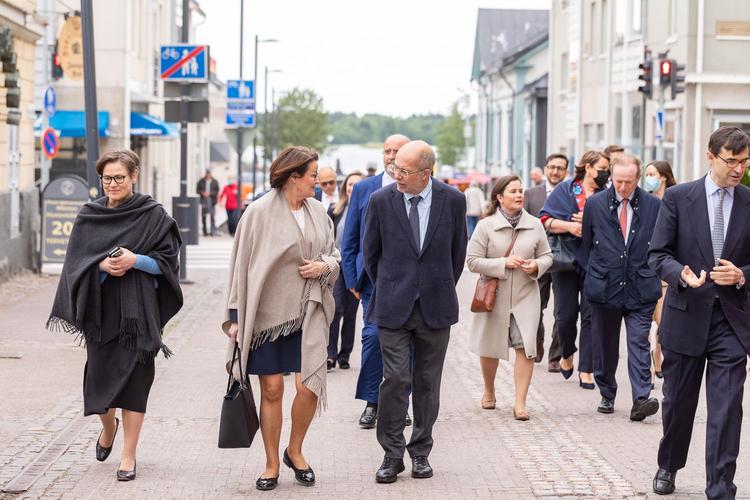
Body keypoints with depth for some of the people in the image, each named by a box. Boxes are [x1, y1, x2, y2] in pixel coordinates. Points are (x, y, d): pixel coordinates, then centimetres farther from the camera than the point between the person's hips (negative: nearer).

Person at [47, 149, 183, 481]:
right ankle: (108, 427, 36)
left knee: (133, 377, -4)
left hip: (137, 309, -2)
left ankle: (129, 455, 3)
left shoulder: (153, 215, -1)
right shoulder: (88, 216, 7)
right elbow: (76, 261, 5)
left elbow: (167, 260, -1)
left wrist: (135, 260, -18)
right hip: (100, 307, 2)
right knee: (99, 375, 4)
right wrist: (102, 265, -15)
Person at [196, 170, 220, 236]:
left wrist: (209, 193, -13)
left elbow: (217, 191, 1)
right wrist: (202, 193, -10)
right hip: (204, 201, 2)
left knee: (212, 216, -8)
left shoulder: (214, 182, 4)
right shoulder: (201, 181, 7)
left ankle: (213, 231, -6)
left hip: (211, 201, -2)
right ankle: (205, 231, 11)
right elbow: (197, 190, 9)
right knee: (203, 216, 3)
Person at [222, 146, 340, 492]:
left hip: (307, 313, 3)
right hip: (267, 313, -3)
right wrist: (237, 317, -6)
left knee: (309, 386, -8)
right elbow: (243, 263, -5)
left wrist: (324, 265, -7)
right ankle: (272, 465, 19)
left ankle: (294, 451, 18)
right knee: (271, 390, 4)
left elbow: (334, 254, 17)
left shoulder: (318, 211, 6)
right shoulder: (260, 212, -8)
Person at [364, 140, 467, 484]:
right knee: (395, 379, -7)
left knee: (428, 382, 8)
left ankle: (420, 452, 19)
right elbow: (371, 253, 9)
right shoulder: (381, 201, -4)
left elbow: (458, 252, 10)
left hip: (435, 307, 1)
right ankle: (392, 455, 3)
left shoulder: (452, 200, -3)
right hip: (393, 307, -1)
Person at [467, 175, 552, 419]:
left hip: (526, 296, 1)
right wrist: (504, 263, -17)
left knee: (526, 348, -10)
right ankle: (489, 391, 38)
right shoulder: (485, 226, -6)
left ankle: (520, 403, -6)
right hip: (494, 297, -1)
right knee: (490, 348, 13)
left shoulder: (535, 224, 2)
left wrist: (536, 265, -11)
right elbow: (472, 260, -8)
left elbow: (547, 255, 11)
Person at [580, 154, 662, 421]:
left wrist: (653, 274, 7)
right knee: (604, 346, 10)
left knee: (639, 343, -10)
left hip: (640, 289, -1)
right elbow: (586, 244, 11)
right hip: (604, 288, 1)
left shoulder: (654, 205, -1)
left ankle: (641, 399, -15)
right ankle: (607, 396, 24)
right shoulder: (594, 204, 1)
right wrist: (596, 274, 11)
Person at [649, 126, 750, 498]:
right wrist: (681, 273, -21)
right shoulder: (677, 198, -1)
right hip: (686, 316, 0)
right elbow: (658, 254, -2)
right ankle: (668, 466, 38)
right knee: (678, 402, 14)